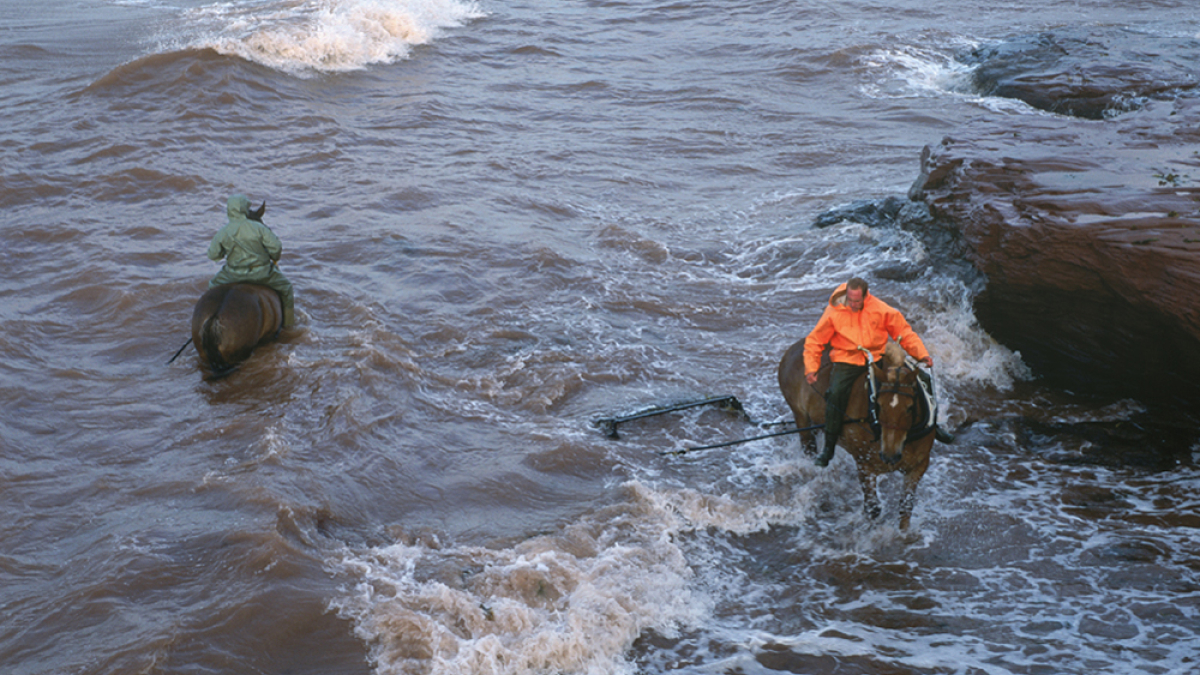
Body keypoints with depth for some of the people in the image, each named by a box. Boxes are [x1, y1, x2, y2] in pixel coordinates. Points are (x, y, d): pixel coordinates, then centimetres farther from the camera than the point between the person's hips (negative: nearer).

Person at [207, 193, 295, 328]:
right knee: (285, 287, 21)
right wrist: (274, 258, 8)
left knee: (214, 286, 30)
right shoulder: (258, 228, -14)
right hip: (262, 274, -2)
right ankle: (288, 322, 26)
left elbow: (212, 255, 2)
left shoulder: (222, 234, -7)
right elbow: (276, 247, -15)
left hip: (234, 275, 2)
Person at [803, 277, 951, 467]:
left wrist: (922, 354, -5)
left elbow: (903, 332, 4)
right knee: (836, 393, -29)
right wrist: (811, 368, -11)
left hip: (877, 358, 2)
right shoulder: (834, 312, -7)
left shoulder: (880, 309, -5)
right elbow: (814, 341, 1)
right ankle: (829, 447, -16)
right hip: (847, 361, -2)